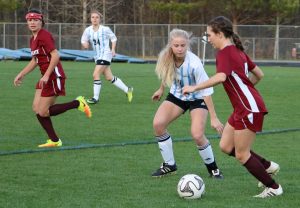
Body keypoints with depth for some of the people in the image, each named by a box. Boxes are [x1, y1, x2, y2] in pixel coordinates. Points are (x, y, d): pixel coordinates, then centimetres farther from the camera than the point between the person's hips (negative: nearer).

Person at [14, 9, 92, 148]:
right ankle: (54, 141, 11)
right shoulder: (33, 39, 15)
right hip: (46, 77, 9)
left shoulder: (44, 36, -14)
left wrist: (46, 75, -26)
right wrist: (21, 75, 24)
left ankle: (77, 103, 0)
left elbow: (55, 56, -23)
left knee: (43, 112, -9)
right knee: (36, 108, 5)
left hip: (54, 76, -9)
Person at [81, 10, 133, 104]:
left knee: (96, 75, -17)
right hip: (97, 56, 6)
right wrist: (84, 44, -17)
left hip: (105, 55, -6)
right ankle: (127, 90, 27)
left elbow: (113, 38, 4)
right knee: (109, 77, 11)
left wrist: (113, 50, -6)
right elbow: (84, 41, 6)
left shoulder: (105, 29, -9)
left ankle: (96, 97, -8)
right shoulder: (88, 30, 1)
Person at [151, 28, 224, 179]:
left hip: (197, 98, -4)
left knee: (197, 135, -21)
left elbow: (206, 91, -28)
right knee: (158, 124, -15)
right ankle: (169, 165, 3)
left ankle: (212, 168, 6)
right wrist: (161, 90, 19)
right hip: (177, 96, 5)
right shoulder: (166, 58, -20)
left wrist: (213, 118, -27)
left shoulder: (194, 64, -34)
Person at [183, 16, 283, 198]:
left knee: (241, 154, 0)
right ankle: (268, 166, 21)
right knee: (226, 146, 12)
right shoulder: (237, 51, 13)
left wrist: (195, 88, -29)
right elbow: (259, 74, 19)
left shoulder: (225, 53, -15)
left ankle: (274, 188, 11)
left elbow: (221, 77, -34)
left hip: (250, 109, -9)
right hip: (243, 108, 9)